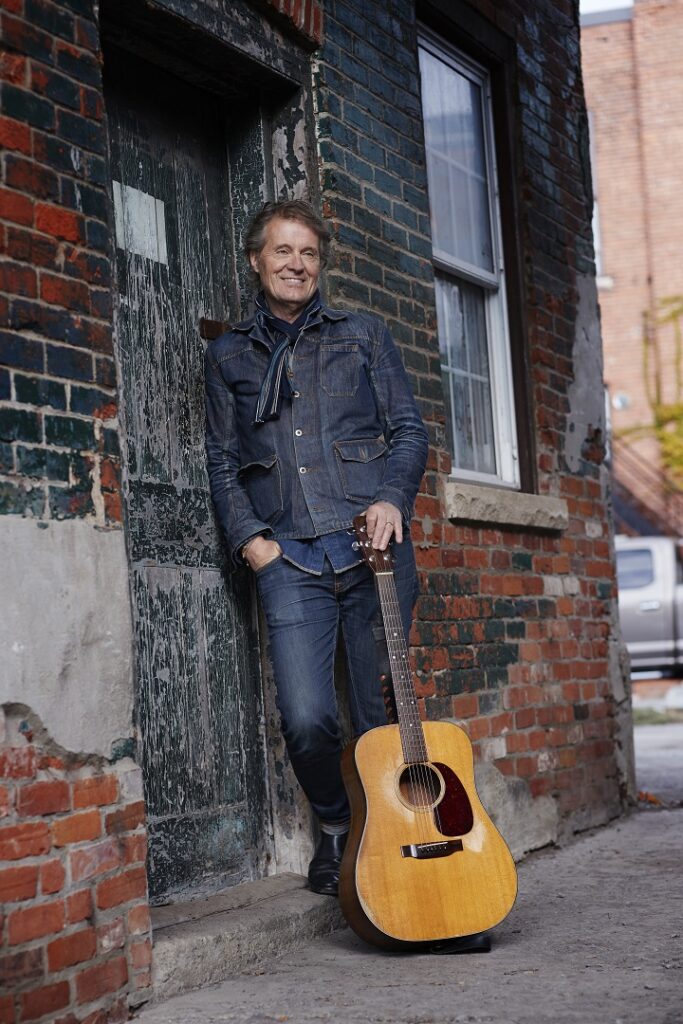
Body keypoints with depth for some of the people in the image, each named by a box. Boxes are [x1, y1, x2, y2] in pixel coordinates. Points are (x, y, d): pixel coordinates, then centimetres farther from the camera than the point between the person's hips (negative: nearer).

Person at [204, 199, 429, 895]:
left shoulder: (363, 336, 15)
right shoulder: (229, 356, 18)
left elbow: (409, 429, 10)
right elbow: (221, 460, 15)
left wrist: (393, 500, -8)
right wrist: (248, 538, 0)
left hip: (373, 548, 0)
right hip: (289, 561, 0)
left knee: (382, 716, -1)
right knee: (307, 719, -12)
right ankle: (335, 825, 16)